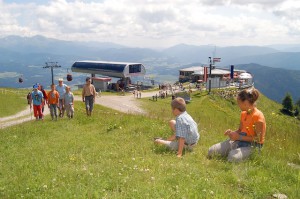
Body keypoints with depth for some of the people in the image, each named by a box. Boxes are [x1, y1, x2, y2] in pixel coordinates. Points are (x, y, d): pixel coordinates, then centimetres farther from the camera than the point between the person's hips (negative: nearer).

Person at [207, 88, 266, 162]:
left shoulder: (258, 116, -18)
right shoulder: (243, 113, 8)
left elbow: (258, 139, -19)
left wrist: (239, 137, -20)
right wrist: (232, 132, -5)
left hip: (252, 145, -6)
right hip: (240, 141, 7)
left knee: (233, 157, -37)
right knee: (211, 151, -8)